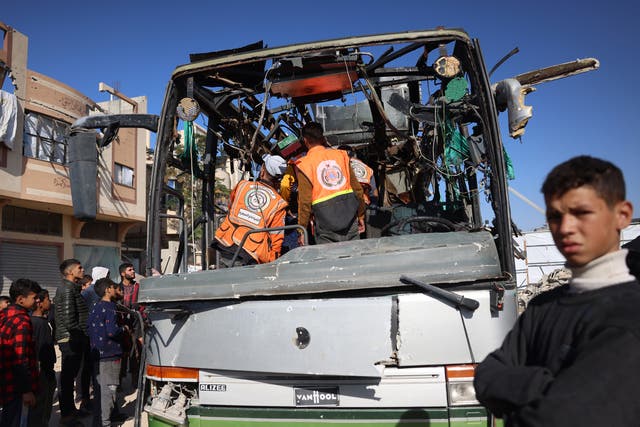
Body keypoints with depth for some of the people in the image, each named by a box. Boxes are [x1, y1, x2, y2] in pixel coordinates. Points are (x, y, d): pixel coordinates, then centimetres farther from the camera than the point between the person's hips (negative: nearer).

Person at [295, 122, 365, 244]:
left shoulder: (304, 164, -5)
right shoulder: (340, 155, 6)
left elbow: (305, 201, -8)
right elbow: (357, 188, 8)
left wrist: (302, 229, 2)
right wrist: (361, 215, 18)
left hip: (326, 227, -3)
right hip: (350, 220, 3)